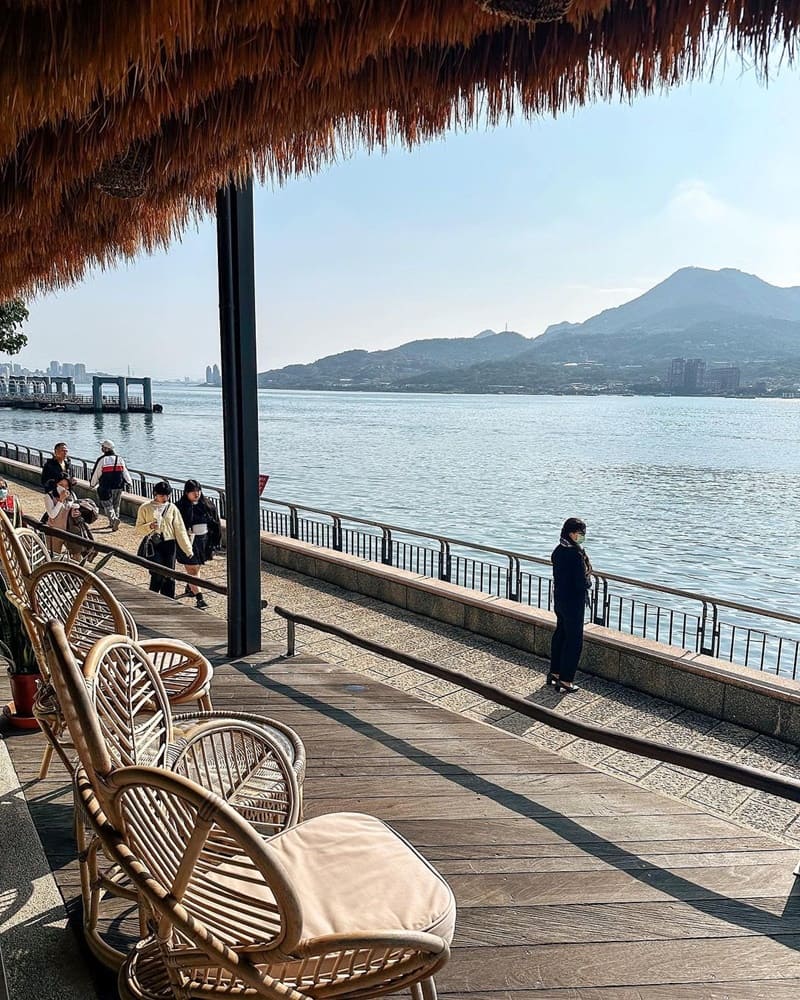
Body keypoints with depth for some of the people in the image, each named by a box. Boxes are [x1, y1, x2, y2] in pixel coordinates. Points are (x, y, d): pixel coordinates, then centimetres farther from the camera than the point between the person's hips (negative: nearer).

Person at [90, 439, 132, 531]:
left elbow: (96, 473, -2)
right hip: (118, 487, 5)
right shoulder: (120, 459, 4)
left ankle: (114, 519, -23)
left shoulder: (102, 460, -9)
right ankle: (112, 523, 22)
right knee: (116, 505, 16)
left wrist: (93, 484, 13)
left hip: (106, 488, -4)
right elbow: (125, 472, 9)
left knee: (107, 505, 0)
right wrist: (129, 483, 20)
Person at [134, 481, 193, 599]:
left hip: (169, 544, 3)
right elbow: (138, 529, 3)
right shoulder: (145, 508, 0)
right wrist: (150, 526, -18)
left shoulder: (172, 508, 6)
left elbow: (180, 530, 7)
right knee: (157, 574, -12)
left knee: (169, 576, 3)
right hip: (153, 545, -3)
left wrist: (188, 549, 3)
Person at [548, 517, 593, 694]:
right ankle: (565, 681, 8)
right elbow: (582, 583, -23)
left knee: (560, 634, 19)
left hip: (559, 598, 9)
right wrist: (589, 581, -2)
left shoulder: (558, 551, 3)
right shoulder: (576, 554, -23)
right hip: (573, 602, -9)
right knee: (574, 640, 2)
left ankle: (554, 673, 31)